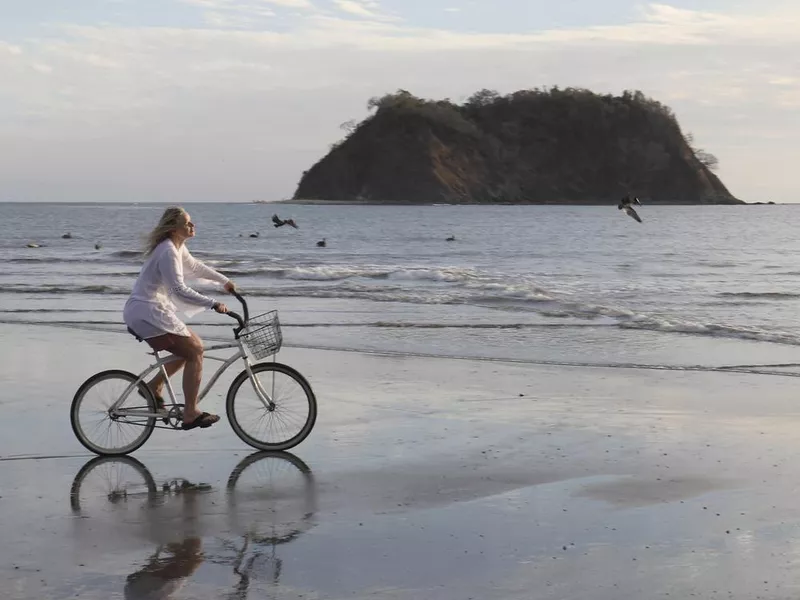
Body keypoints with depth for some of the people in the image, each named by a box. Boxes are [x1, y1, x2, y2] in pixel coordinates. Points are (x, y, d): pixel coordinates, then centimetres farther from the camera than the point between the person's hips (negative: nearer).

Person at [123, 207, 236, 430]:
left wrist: (224, 280, 32)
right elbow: (180, 291, -29)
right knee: (195, 352, -9)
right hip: (147, 314, -10)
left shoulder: (178, 246, 11)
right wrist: (213, 304, -29)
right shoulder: (168, 252, -20)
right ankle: (191, 414, -6)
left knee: (194, 345, 16)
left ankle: (154, 386, 21)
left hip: (143, 312, 10)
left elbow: (194, 267, 30)